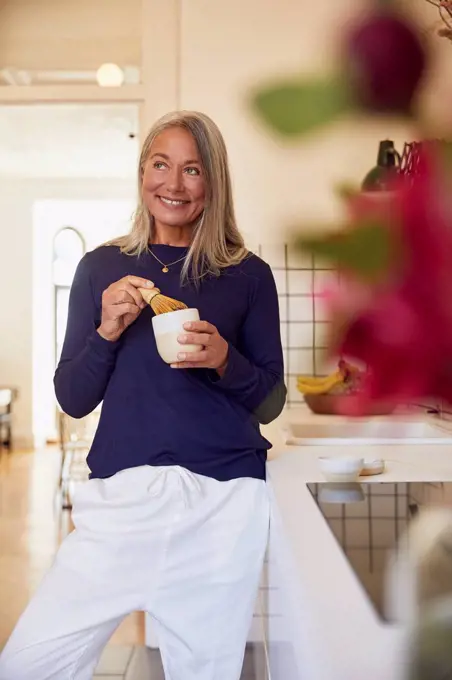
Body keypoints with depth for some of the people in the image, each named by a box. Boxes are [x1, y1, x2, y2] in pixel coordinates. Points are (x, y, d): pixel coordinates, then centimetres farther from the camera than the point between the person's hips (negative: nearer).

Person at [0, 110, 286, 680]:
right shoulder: (101, 268, 8)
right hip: (121, 497, 1)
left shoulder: (247, 275, 6)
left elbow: (270, 401, 8)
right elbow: (72, 400, 7)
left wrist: (224, 361, -11)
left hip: (222, 503, -1)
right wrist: (107, 332, -9)